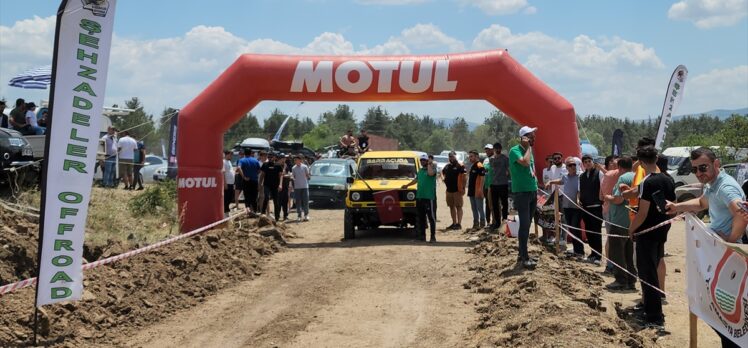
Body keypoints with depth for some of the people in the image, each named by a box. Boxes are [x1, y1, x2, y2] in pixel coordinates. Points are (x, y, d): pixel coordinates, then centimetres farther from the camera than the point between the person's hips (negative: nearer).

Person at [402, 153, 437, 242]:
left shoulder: (432, 168, -4)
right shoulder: (420, 170, 19)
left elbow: (430, 173, -28)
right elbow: (416, 180, 34)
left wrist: (429, 164, -14)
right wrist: (407, 185, 39)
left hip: (429, 197, -8)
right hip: (419, 197, 8)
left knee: (431, 217, -6)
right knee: (421, 217, 12)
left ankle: (433, 236, -5)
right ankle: (422, 235, 20)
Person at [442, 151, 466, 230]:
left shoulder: (460, 166, -6)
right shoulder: (447, 166, 14)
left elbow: (463, 178, -11)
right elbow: (442, 172, 32)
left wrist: (463, 188, -17)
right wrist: (443, 178, 10)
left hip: (457, 190, -7)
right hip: (449, 190, 7)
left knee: (458, 206, -6)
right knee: (451, 207, 12)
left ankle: (459, 224, -6)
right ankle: (454, 223, 19)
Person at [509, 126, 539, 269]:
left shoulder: (529, 150, 14)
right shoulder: (515, 150, -11)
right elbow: (525, 162, -28)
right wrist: (528, 147, -16)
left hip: (532, 191, 8)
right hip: (521, 192, -8)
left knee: (526, 224, 11)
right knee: (524, 224, -11)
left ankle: (522, 255, 18)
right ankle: (524, 258, -9)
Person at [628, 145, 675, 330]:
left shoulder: (647, 183, -19)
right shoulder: (668, 181, 6)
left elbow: (643, 213, -21)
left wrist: (631, 229, -8)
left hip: (647, 235, -8)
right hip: (662, 233, 8)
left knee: (648, 274, -3)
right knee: (652, 271, 21)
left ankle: (655, 318, -4)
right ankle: (649, 307, 33)